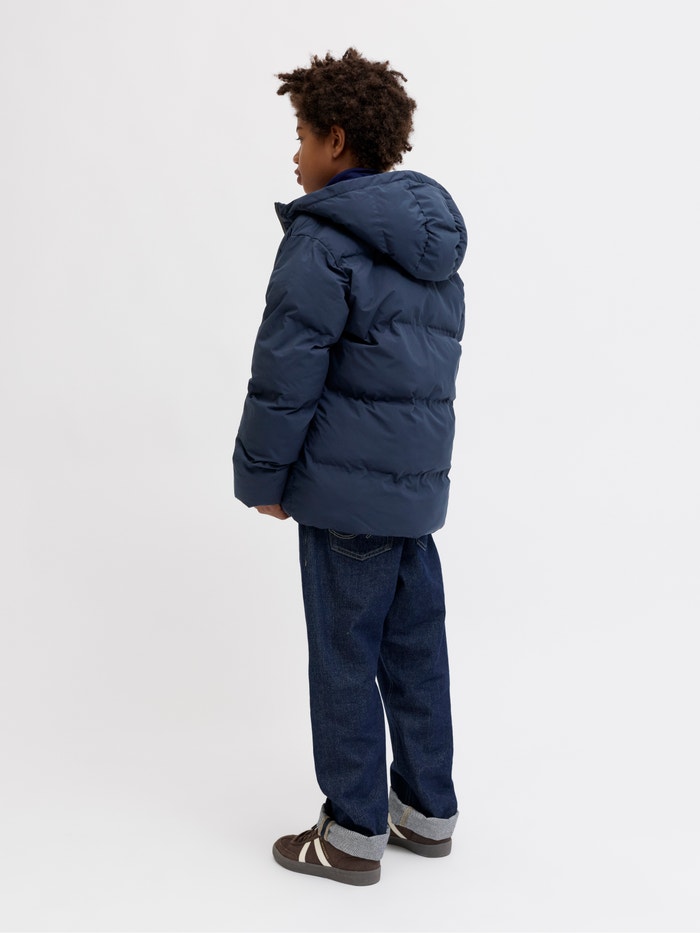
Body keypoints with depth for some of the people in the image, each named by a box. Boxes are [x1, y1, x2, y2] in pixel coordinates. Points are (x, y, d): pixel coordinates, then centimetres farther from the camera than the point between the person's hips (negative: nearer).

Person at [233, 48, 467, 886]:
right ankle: (427, 811, 28)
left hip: (348, 486, -8)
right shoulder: (430, 236, 13)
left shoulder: (323, 239, -13)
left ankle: (354, 834, 16)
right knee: (416, 648, 15)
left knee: (344, 658, 3)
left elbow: (286, 374, -15)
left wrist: (261, 475, -4)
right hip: (419, 479, 8)